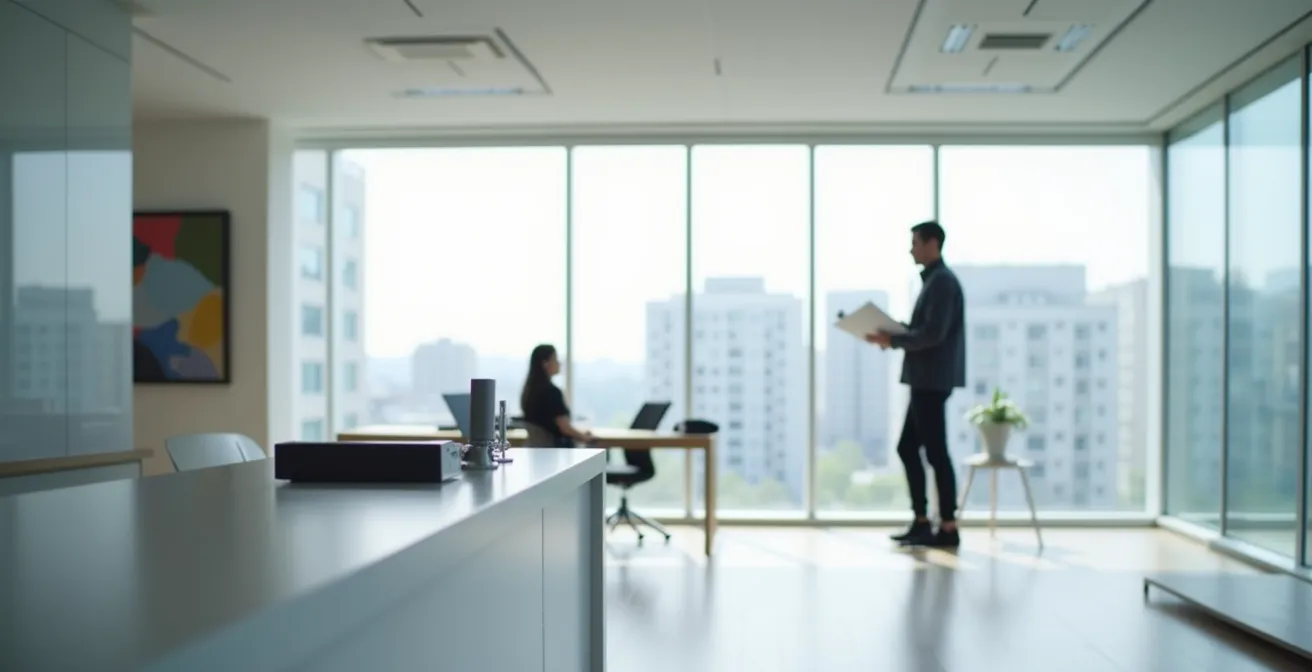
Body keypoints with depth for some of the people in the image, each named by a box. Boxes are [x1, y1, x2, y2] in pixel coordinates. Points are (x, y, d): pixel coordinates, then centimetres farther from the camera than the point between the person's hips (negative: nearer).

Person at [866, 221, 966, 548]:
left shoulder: (942, 281, -13)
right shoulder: (933, 279, 18)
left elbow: (933, 333, -22)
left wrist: (893, 340, -14)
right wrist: (893, 333, 8)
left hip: (933, 381, -10)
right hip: (925, 380, 10)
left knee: (935, 452, -4)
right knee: (907, 448, 12)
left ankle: (948, 528, 3)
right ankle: (921, 522, 18)